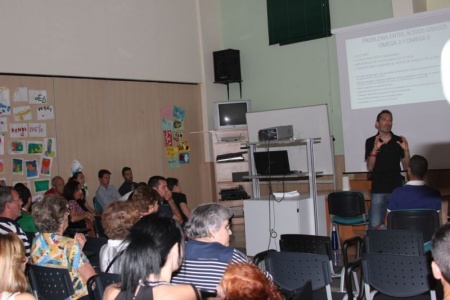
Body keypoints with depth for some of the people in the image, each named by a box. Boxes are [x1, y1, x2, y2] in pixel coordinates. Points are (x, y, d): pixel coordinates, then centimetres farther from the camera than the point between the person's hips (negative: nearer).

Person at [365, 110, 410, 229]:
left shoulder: (399, 141, 4)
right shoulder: (370, 142, 1)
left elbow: (406, 167, 5)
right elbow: (370, 167, -6)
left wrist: (406, 150, -12)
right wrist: (375, 149, -20)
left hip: (396, 188, 1)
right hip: (378, 190, -1)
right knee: (375, 225, -5)